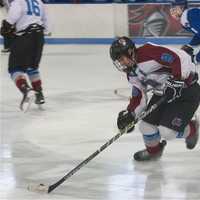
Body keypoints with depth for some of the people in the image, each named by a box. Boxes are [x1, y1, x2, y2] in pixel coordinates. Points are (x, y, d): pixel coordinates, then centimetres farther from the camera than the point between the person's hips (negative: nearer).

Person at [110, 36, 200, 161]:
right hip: (163, 94, 9)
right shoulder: (132, 74, 5)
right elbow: (139, 97, 10)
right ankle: (153, 150, 36)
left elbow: (180, 58, -32)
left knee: (167, 131, -16)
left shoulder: (148, 53, -25)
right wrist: (130, 115, -3)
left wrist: (178, 79, -36)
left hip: (187, 90, -9)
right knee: (146, 126, 4)